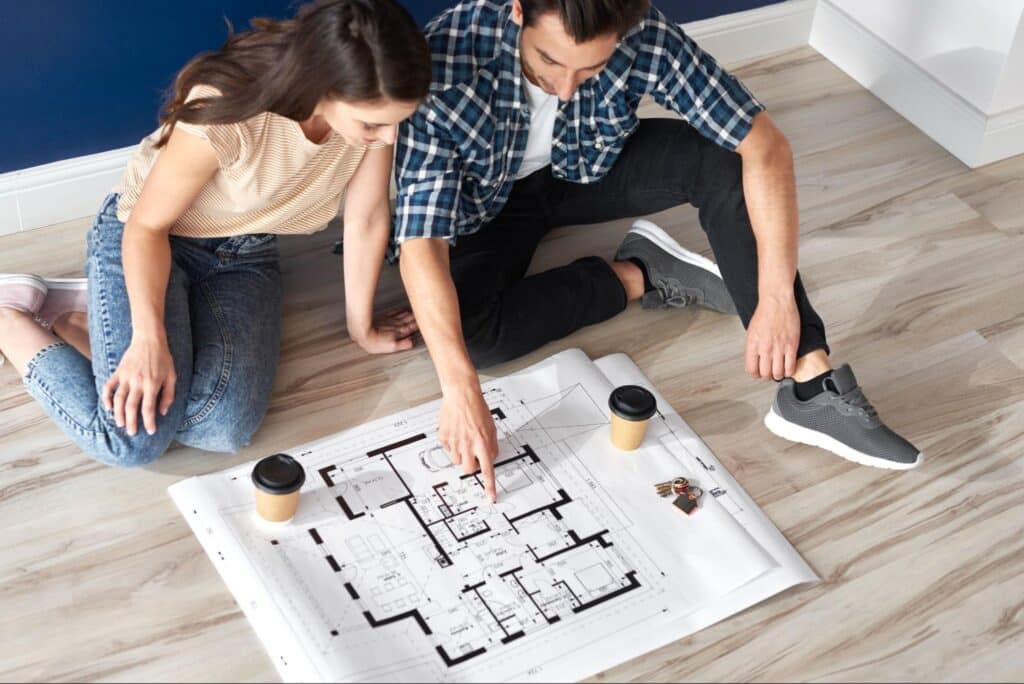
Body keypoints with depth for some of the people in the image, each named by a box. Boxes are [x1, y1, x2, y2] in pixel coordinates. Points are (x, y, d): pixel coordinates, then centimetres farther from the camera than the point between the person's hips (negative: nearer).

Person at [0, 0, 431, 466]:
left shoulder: (372, 104, -22)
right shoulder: (228, 109, -34)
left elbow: (367, 218, -7)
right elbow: (147, 225, -20)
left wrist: (362, 327, 3)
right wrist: (149, 340, -31)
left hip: (245, 255, 5)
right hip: (145, 239, -5)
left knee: (223, 427, -19)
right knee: (134, 436, -21)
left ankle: (68, 318, 4)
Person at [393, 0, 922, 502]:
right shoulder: (446, 64, -37)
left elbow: (764, 144, -25)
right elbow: (420, 240, -40)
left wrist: (777, 297, -34)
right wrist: (460, 389, -50)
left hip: (586, 170, 2)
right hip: (489, 203, -1)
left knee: (724, 158, -24)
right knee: (465, 336, -29)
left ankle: (810, 385, -24)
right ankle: (640, 274, -7)